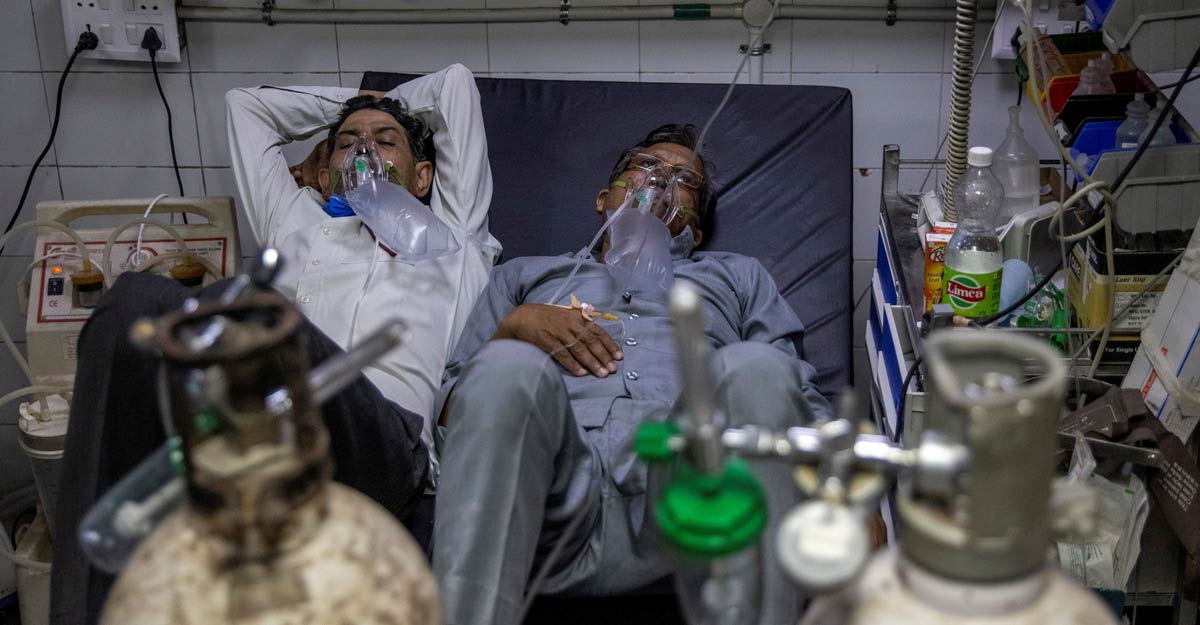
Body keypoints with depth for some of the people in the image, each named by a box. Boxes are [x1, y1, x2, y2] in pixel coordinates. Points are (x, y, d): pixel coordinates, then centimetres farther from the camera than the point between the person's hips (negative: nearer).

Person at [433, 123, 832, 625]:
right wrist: (513, 328, 4)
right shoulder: (526, 274, 34)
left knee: (755, 368, -29)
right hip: (556, 489, 0)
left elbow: (801, 395, 20)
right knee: (508, 367, -31)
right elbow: (449, 407, 24)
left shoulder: (737, 276, 35)